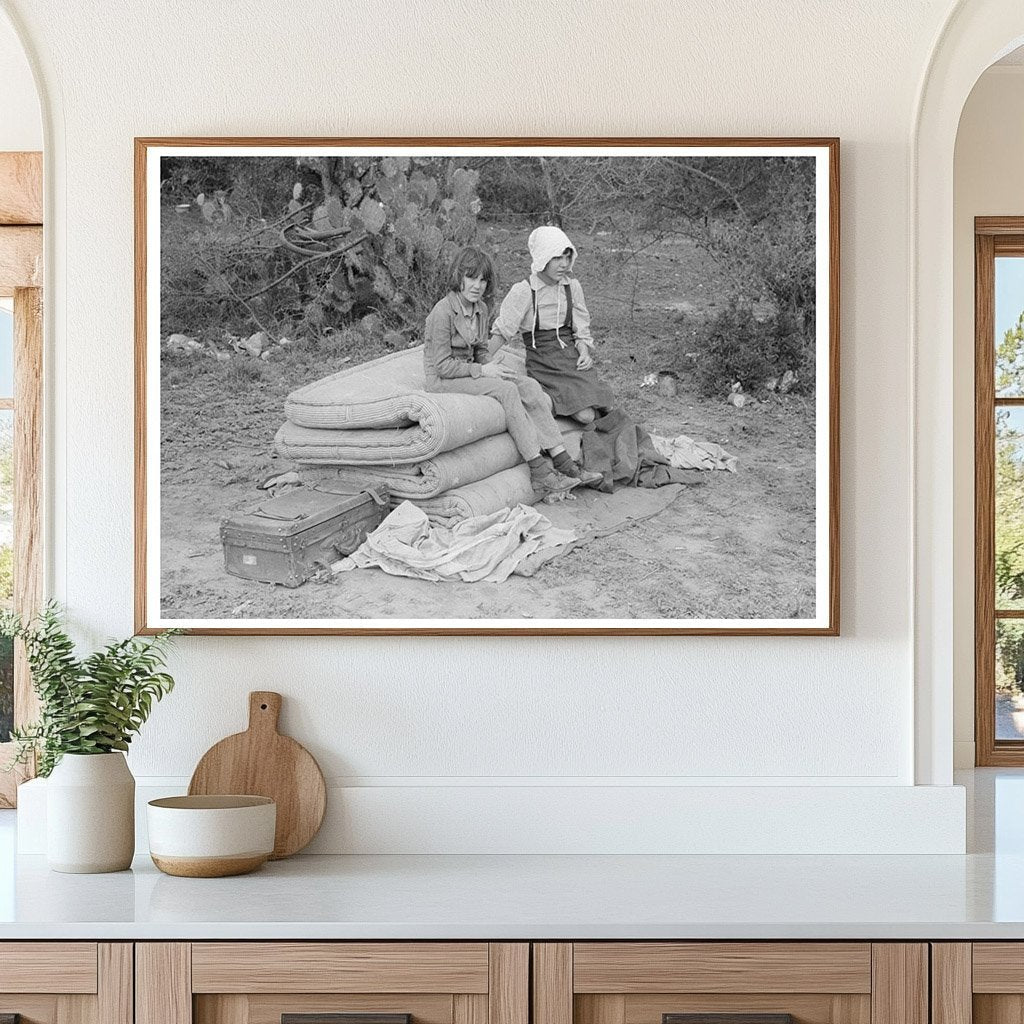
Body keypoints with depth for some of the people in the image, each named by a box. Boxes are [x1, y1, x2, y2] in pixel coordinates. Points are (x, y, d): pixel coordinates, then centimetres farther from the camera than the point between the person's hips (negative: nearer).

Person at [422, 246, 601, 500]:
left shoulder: (481, 308, 6)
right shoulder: (443, 312, -20)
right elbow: (443, 365, -20)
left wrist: (490, 367, -4)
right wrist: (481, 370, -20)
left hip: (471, 370, 8)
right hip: (442, 379, -8)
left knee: (530, 387, -13)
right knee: (506, 390, -28)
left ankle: (563, 463, -20)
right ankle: (540, 472, -31)